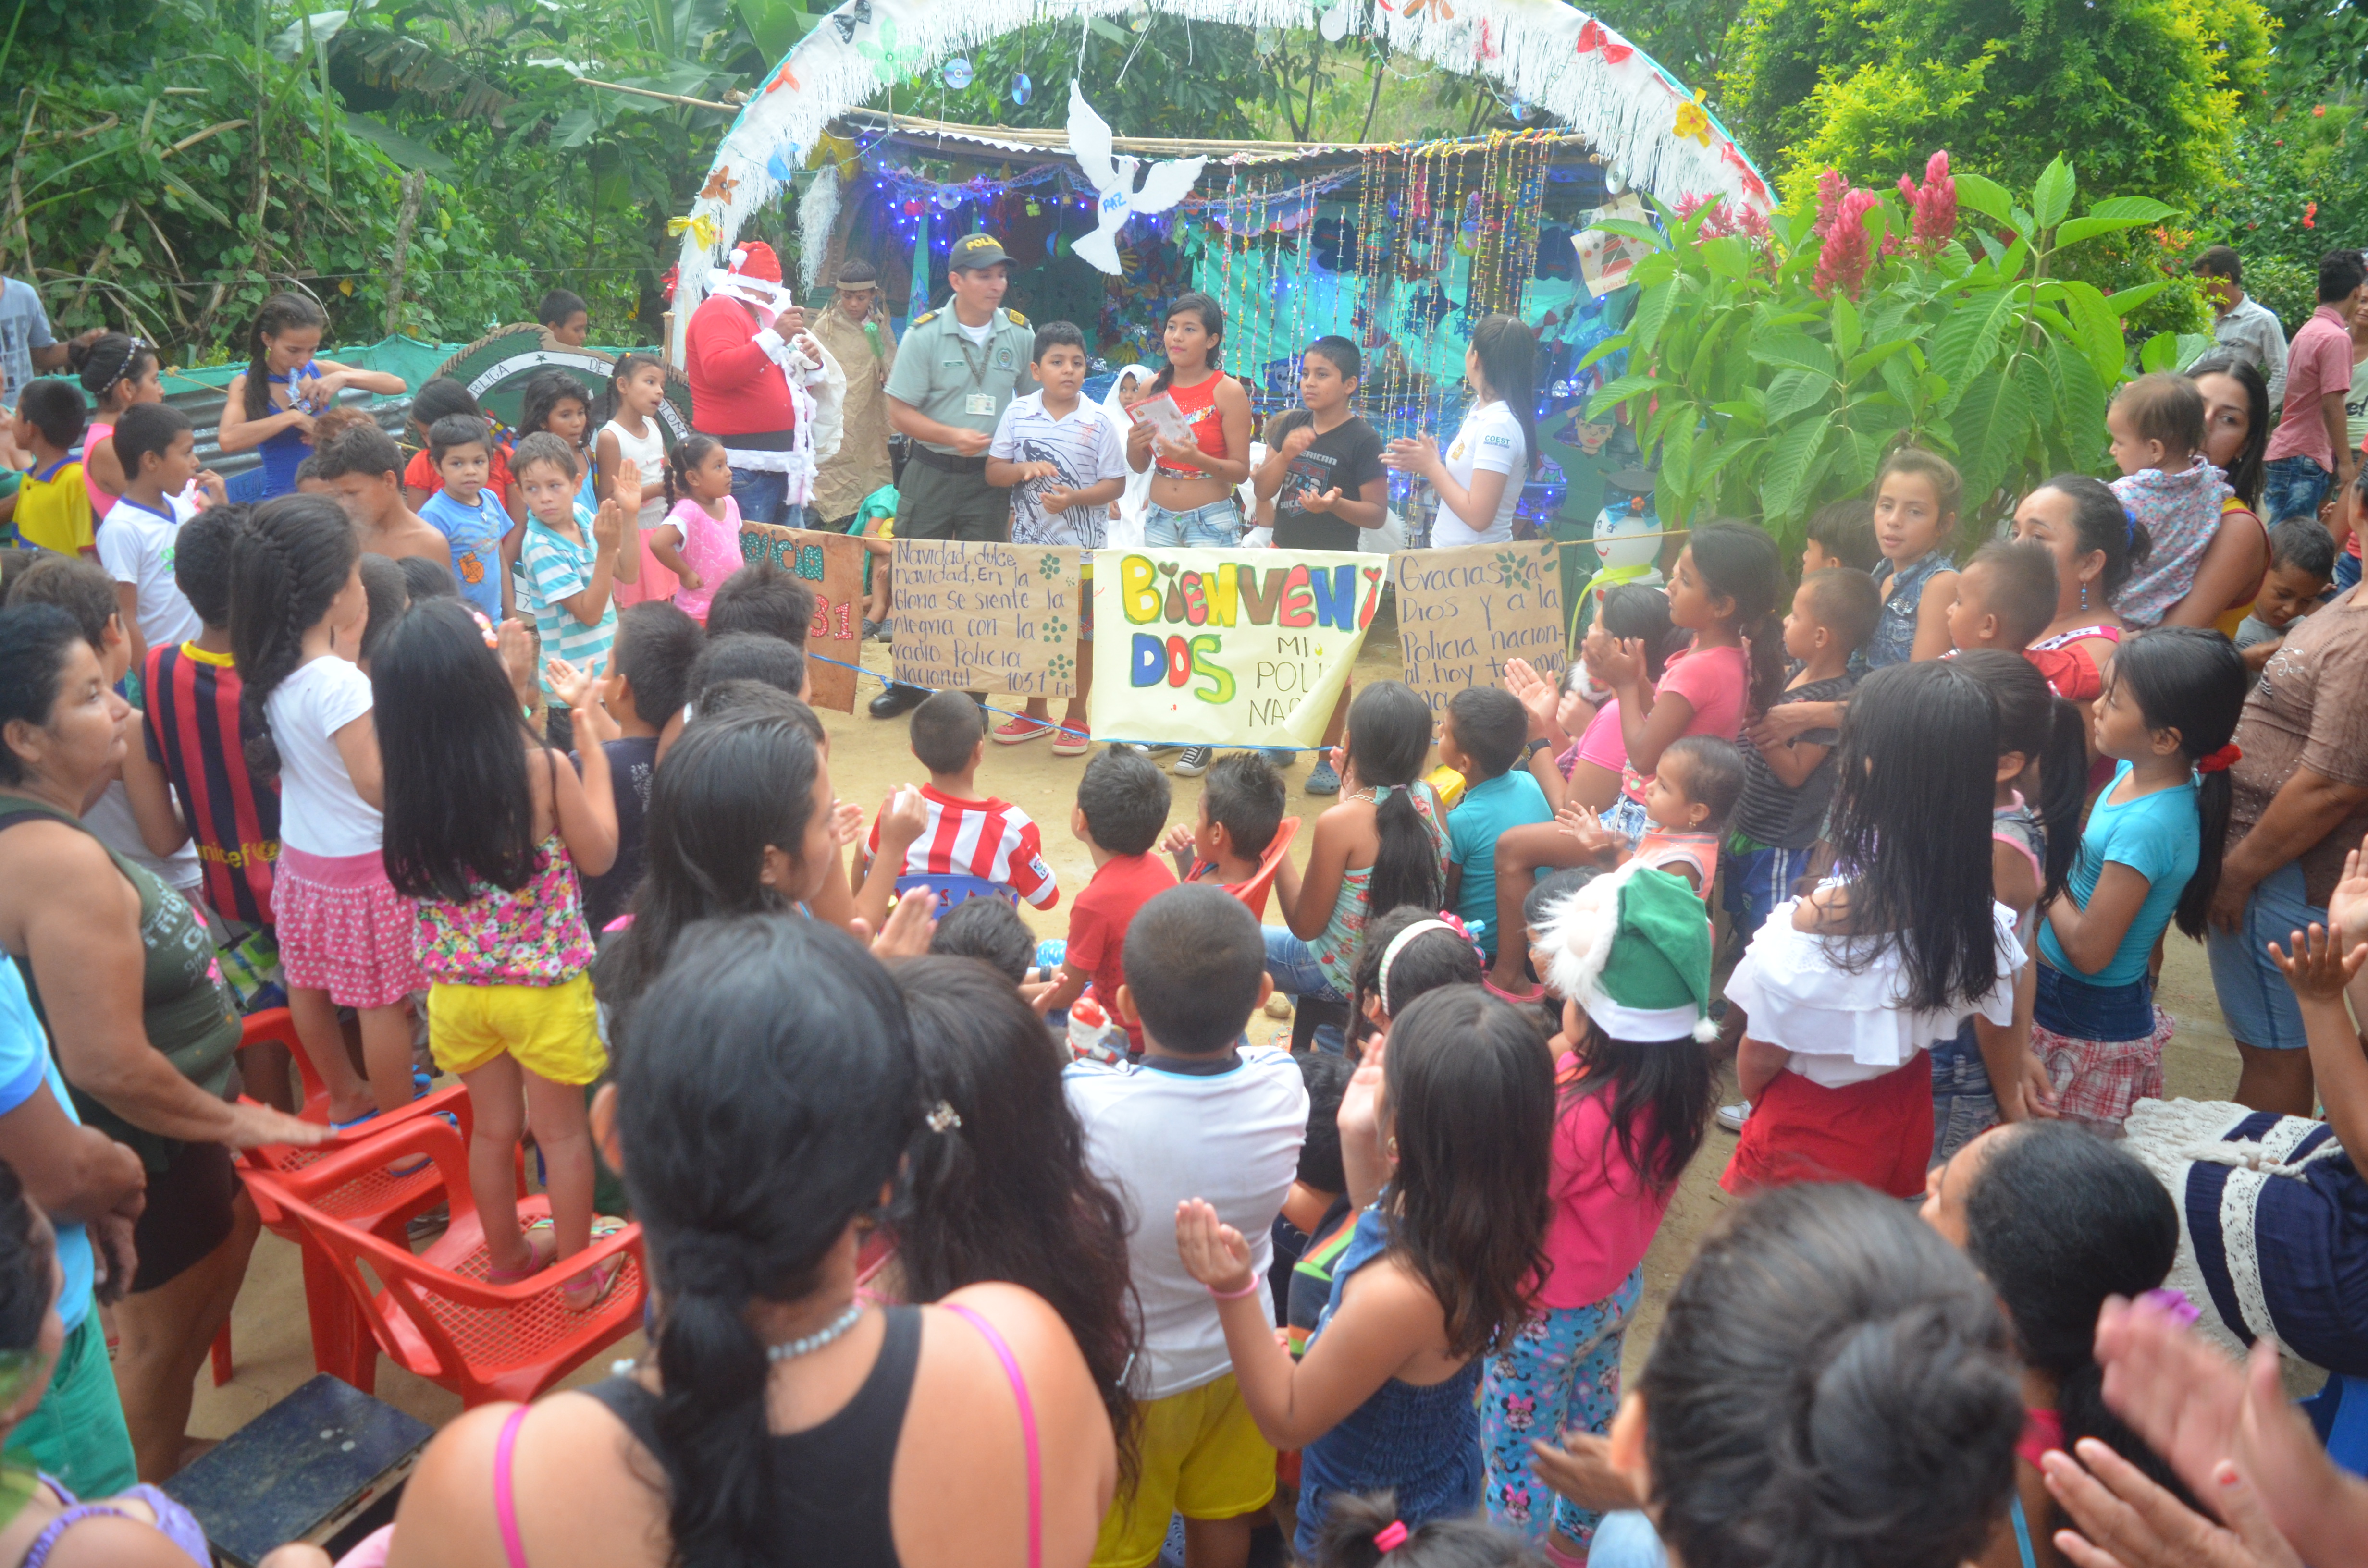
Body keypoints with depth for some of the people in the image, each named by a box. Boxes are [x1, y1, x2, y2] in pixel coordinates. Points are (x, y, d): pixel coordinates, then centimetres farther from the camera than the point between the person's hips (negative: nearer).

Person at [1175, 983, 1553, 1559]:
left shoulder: (1399, 1294, -43)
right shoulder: (1486, 1212, -19)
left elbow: (1290, 1420, -25)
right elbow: (1381, 1227, 6)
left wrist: (1235, 1291, -38)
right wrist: (1357, 1140, -9)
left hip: (1373, 1530, -6)